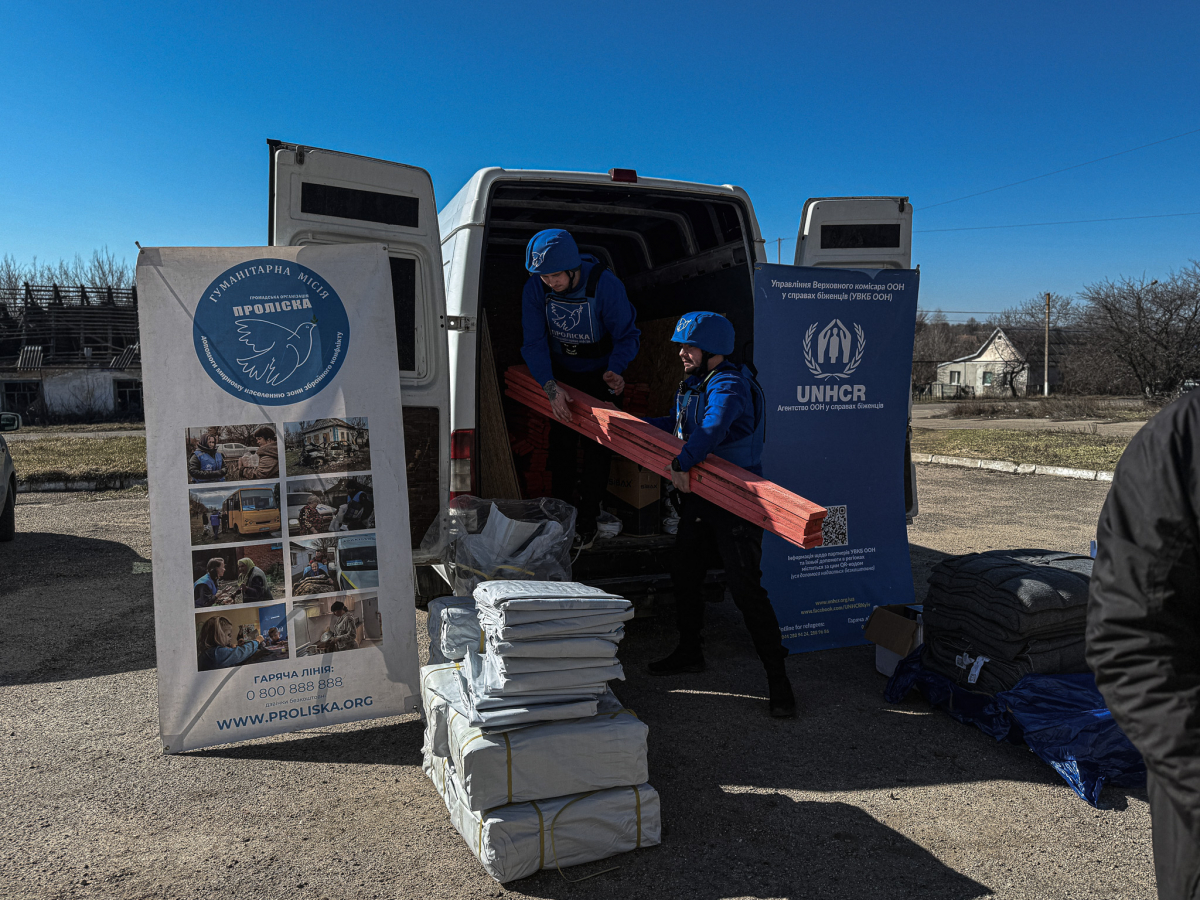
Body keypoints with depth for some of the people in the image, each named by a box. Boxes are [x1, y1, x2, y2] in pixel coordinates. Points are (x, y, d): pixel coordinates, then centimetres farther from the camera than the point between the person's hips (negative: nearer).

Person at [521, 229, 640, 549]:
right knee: (561, 439, 7)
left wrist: (615, 370, -35)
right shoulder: (535, 288, -21)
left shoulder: (606, 285, -29)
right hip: (560, 372, 3)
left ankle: (588, 517, 14)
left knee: (597, 444, -2)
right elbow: (534, 341, -17)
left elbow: (627, 335, -18)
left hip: (601, 372, -3)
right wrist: (551, 387, -29)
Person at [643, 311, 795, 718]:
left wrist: (680, 464, -46)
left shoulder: (729, 385, -17)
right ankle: (690, 651, 37)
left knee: (745, 588, -10)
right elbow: (680, 424, 31)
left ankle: (778, 677, 1)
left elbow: (713, 428, -36)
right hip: (701, 499, 10)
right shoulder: (695, 384, 14)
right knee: (683, 573, 17)